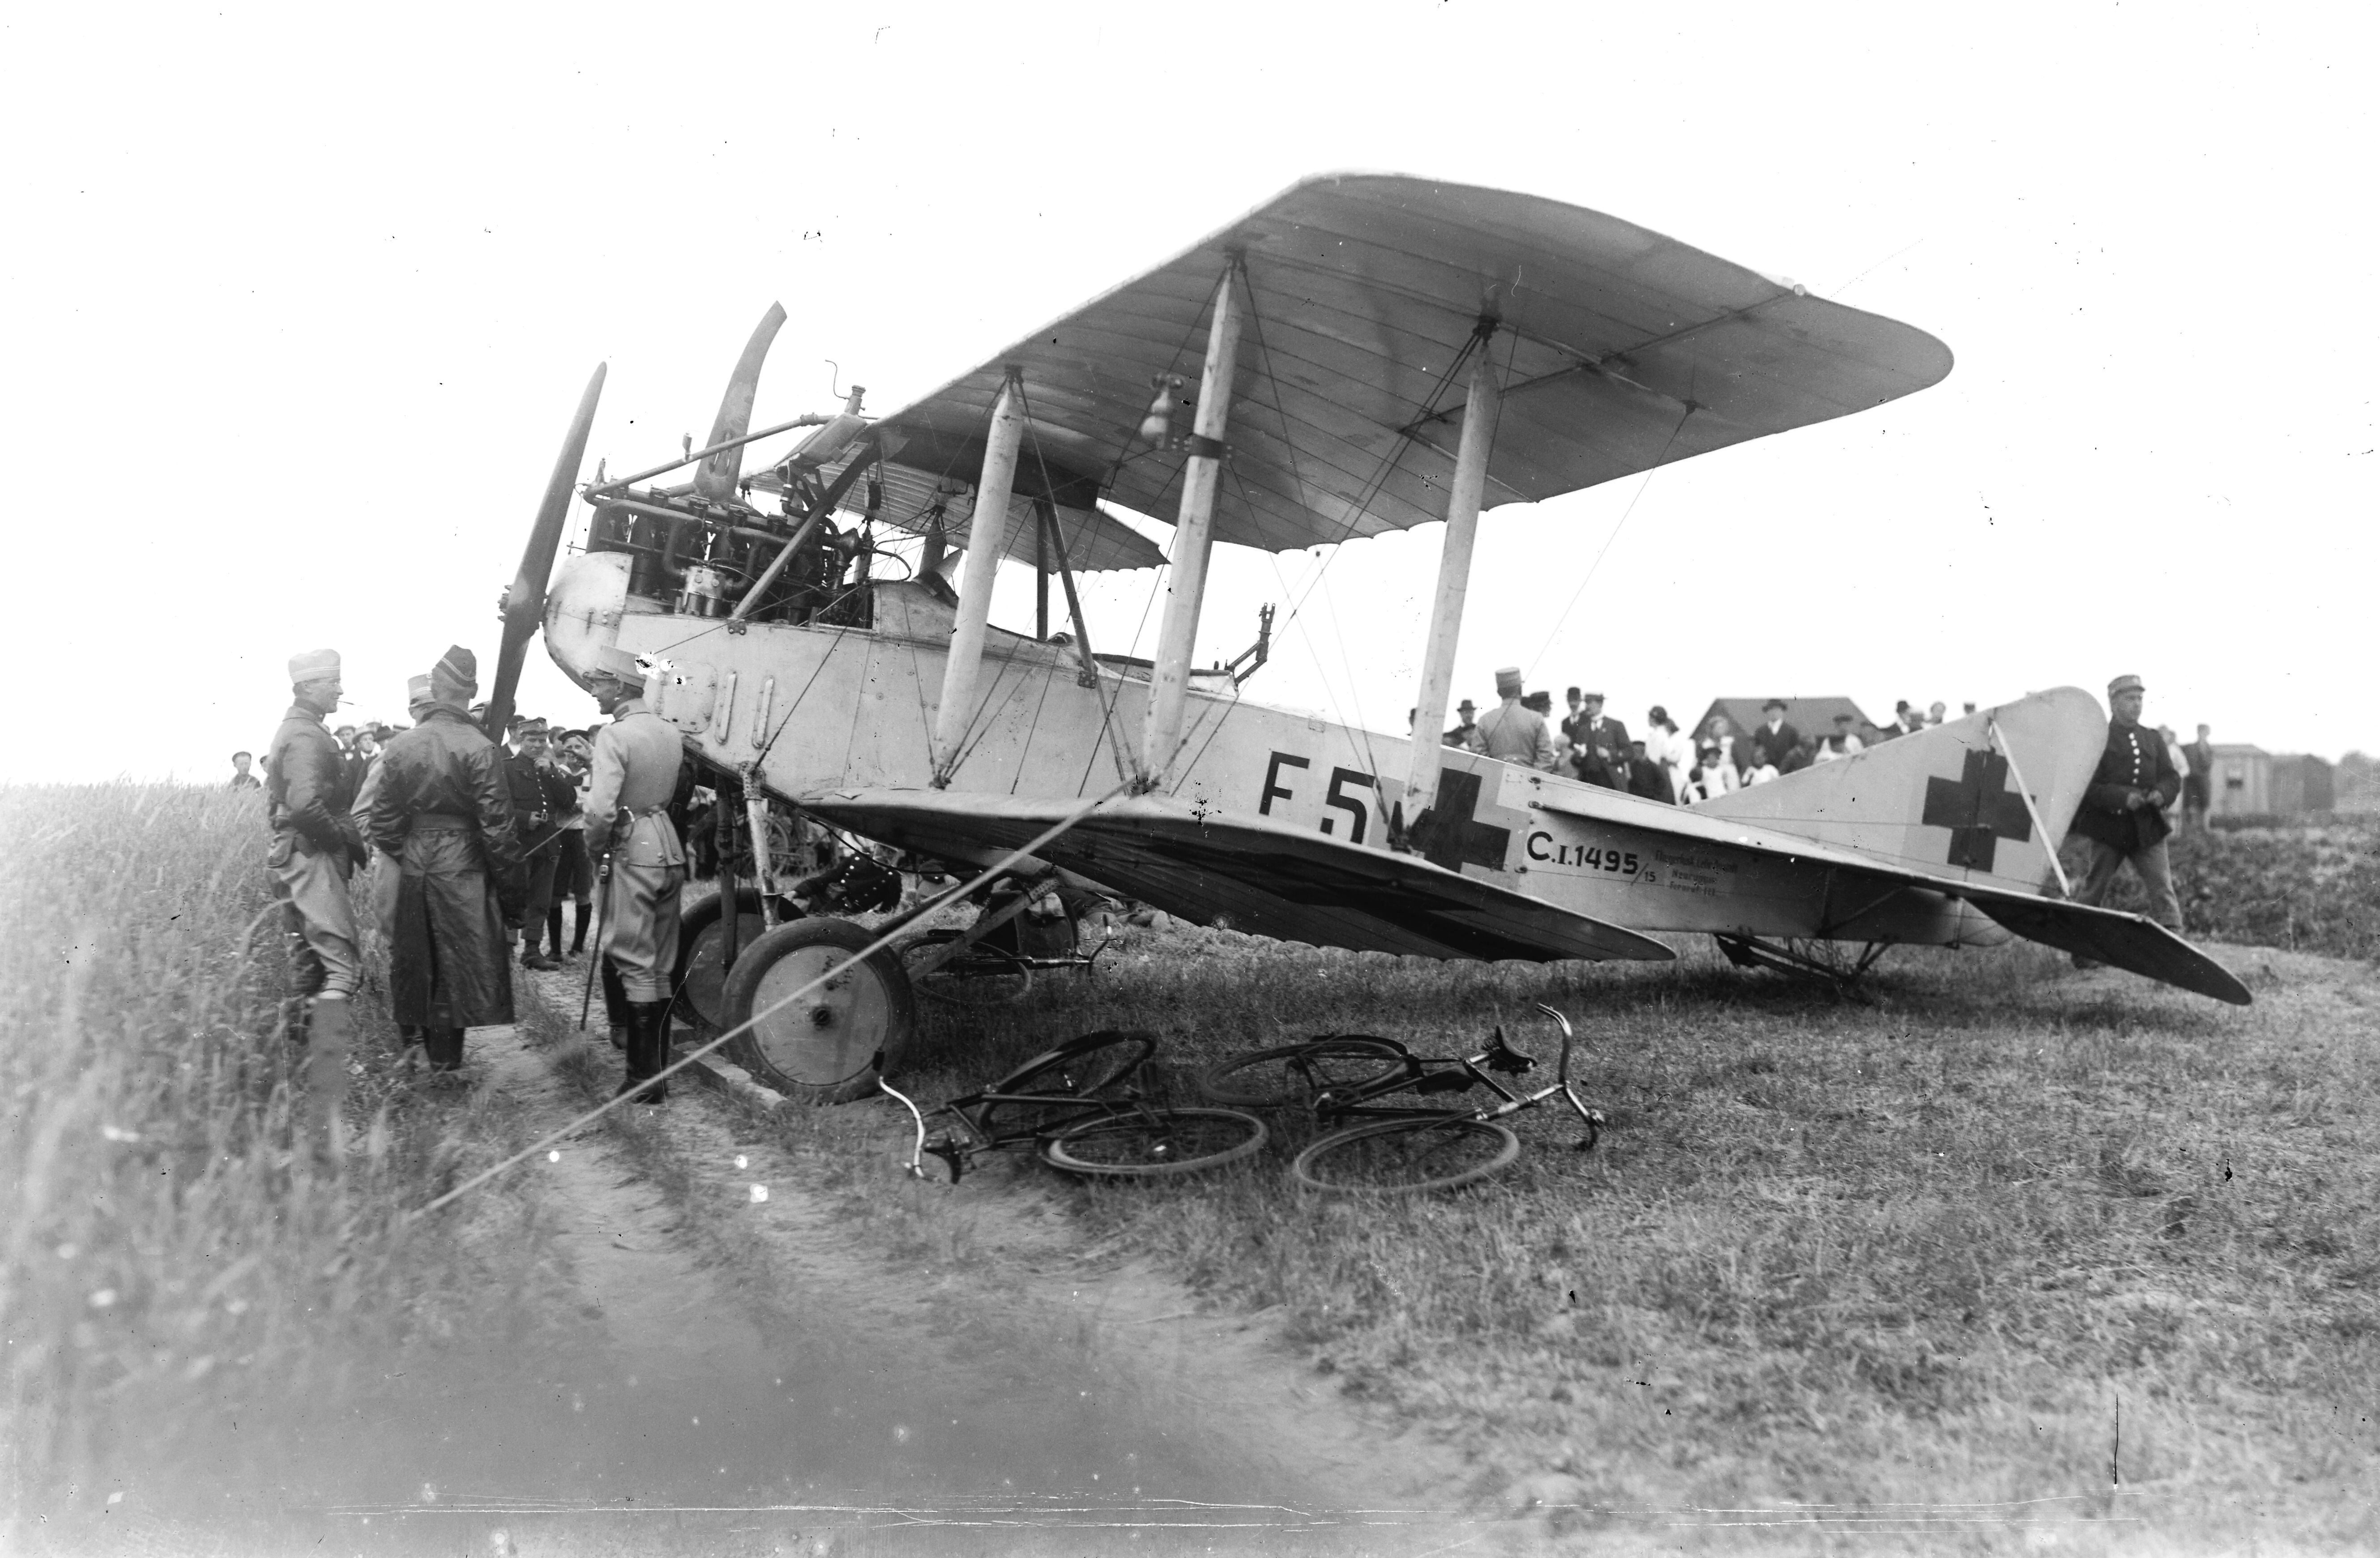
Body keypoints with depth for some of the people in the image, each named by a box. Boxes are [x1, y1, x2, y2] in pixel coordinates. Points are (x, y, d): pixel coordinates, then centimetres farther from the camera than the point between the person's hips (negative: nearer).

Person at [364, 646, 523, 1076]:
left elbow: (382, 820, 7)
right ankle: (446, 1060, 5)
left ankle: (418, 1049, 25)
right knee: (458, 964, 3)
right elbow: (496, 826, -13)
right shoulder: (479, 749, -13)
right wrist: (510, 881, -3)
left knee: (416, 963, 15)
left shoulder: (399, 746, 2)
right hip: (462, 869, -4)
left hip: (413, 867, 4)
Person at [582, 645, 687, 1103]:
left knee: (634, 966, -1)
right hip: (670, 850, 7)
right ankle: (658, 1068, 20)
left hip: (633, 853, -7)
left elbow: (601, 809, -21)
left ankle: (645, 1078, 1)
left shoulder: (615, 735, -14)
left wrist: (595, 847, -4)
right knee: (659, 968, 13)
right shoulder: (670, 733, 9)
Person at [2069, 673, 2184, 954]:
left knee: (2163, 888, -5)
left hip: (2148, 829, 4)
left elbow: (2172, 778, 12)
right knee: (2094, 890, 6)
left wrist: (2161, 794, -10)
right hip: (2108, 828, -4)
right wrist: (2123, 797, -24)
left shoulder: (2154, 739, 13)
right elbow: (2087, 786, -12)